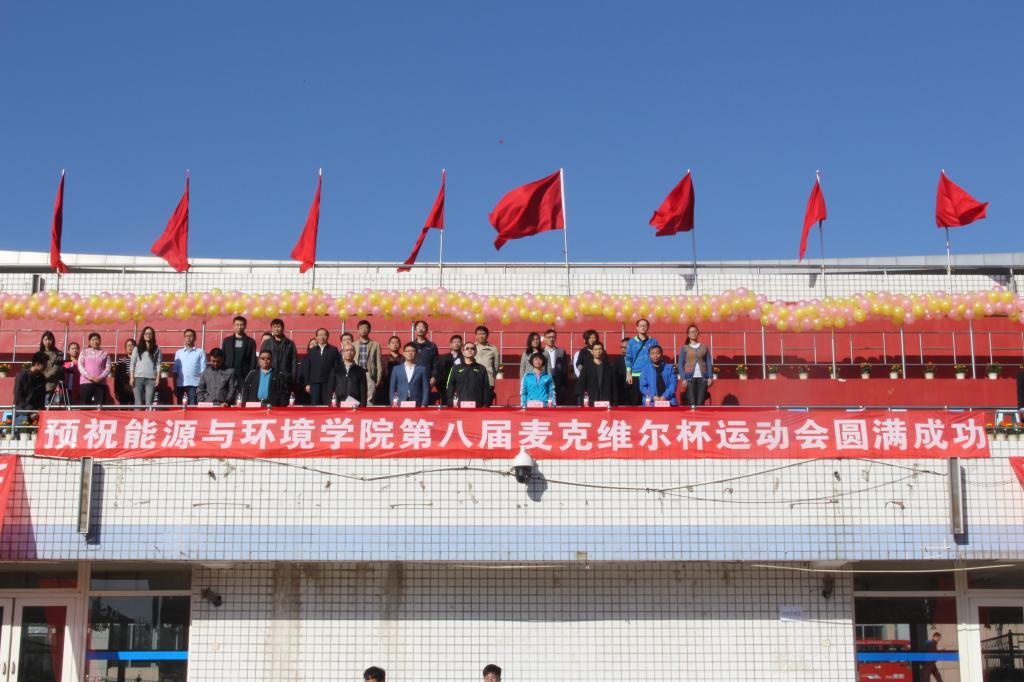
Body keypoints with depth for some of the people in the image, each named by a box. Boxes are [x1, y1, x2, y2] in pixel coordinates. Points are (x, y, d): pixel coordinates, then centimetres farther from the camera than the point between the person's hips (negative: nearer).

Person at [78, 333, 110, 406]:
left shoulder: (104, 353, 12)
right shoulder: (84, 352, 11)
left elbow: (108, 368, 4)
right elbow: (80, 366, 2)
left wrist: (100, 377, -13)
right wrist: (89, 377, -14)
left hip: (101, 383, 1)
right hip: (86, 382, -1)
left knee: (100, 405, -5)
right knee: (84, 405, -5)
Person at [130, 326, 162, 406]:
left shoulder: (156, 349, 10)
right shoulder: (137, 348, 12)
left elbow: (158, 365, 6)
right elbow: (132, 364, 9)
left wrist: (158, 378, -3)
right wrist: (131, 377, 0)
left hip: (151, 378, -1)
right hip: (138, 377, 1)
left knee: (149, 403, -7)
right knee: (138, 402, -2)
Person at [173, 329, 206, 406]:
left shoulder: (200, 352, 7)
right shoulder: (179, 352, 16)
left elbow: (203, 370, 3)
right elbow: (175, 371, 14)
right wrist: (174, 386, 7)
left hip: (194, 384, -3)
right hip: (180, 384, 3)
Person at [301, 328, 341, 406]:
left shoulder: (333, 350, 8)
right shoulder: (312, 351, 15)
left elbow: (337, 367, 3)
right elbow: (306, 368, 13)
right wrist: (307, 384, 5)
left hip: (328, 384, -2)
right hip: (314, 384, 2)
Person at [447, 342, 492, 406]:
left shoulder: (481, 369, 13)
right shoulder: (456, 369, 12)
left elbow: (486, 388, 10)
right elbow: (450, 387, 8)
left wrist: (485, 405, 1)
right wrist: (451, 403, -3)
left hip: (478, 406, 0)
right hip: (460, 405, 0)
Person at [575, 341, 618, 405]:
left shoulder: (609, 368, 11)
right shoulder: (587, 367, 8)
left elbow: (614, 386, 10)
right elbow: (581, 385, 3)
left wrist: (615, 403, 1)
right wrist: (580, 403, -7)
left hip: (606, 401, 1)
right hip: (591, 402, -1)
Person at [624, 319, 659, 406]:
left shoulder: (653, 341, 9)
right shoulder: (632, 342, 7)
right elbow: (628, 358, 5)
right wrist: (628, 374, -3)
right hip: (635, 375, 0)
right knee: (635, 401, -1)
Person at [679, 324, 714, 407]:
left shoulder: (704, 347, 13)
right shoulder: (685, 348, 9)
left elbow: (709, 363, 10)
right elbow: (681, 364, 5)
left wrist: (710, 377, -3)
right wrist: (683, 378, -8)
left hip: (702, 378, 1)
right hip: (690, 378, -1)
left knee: (700, 403, -6)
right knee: (691, 403, -9)